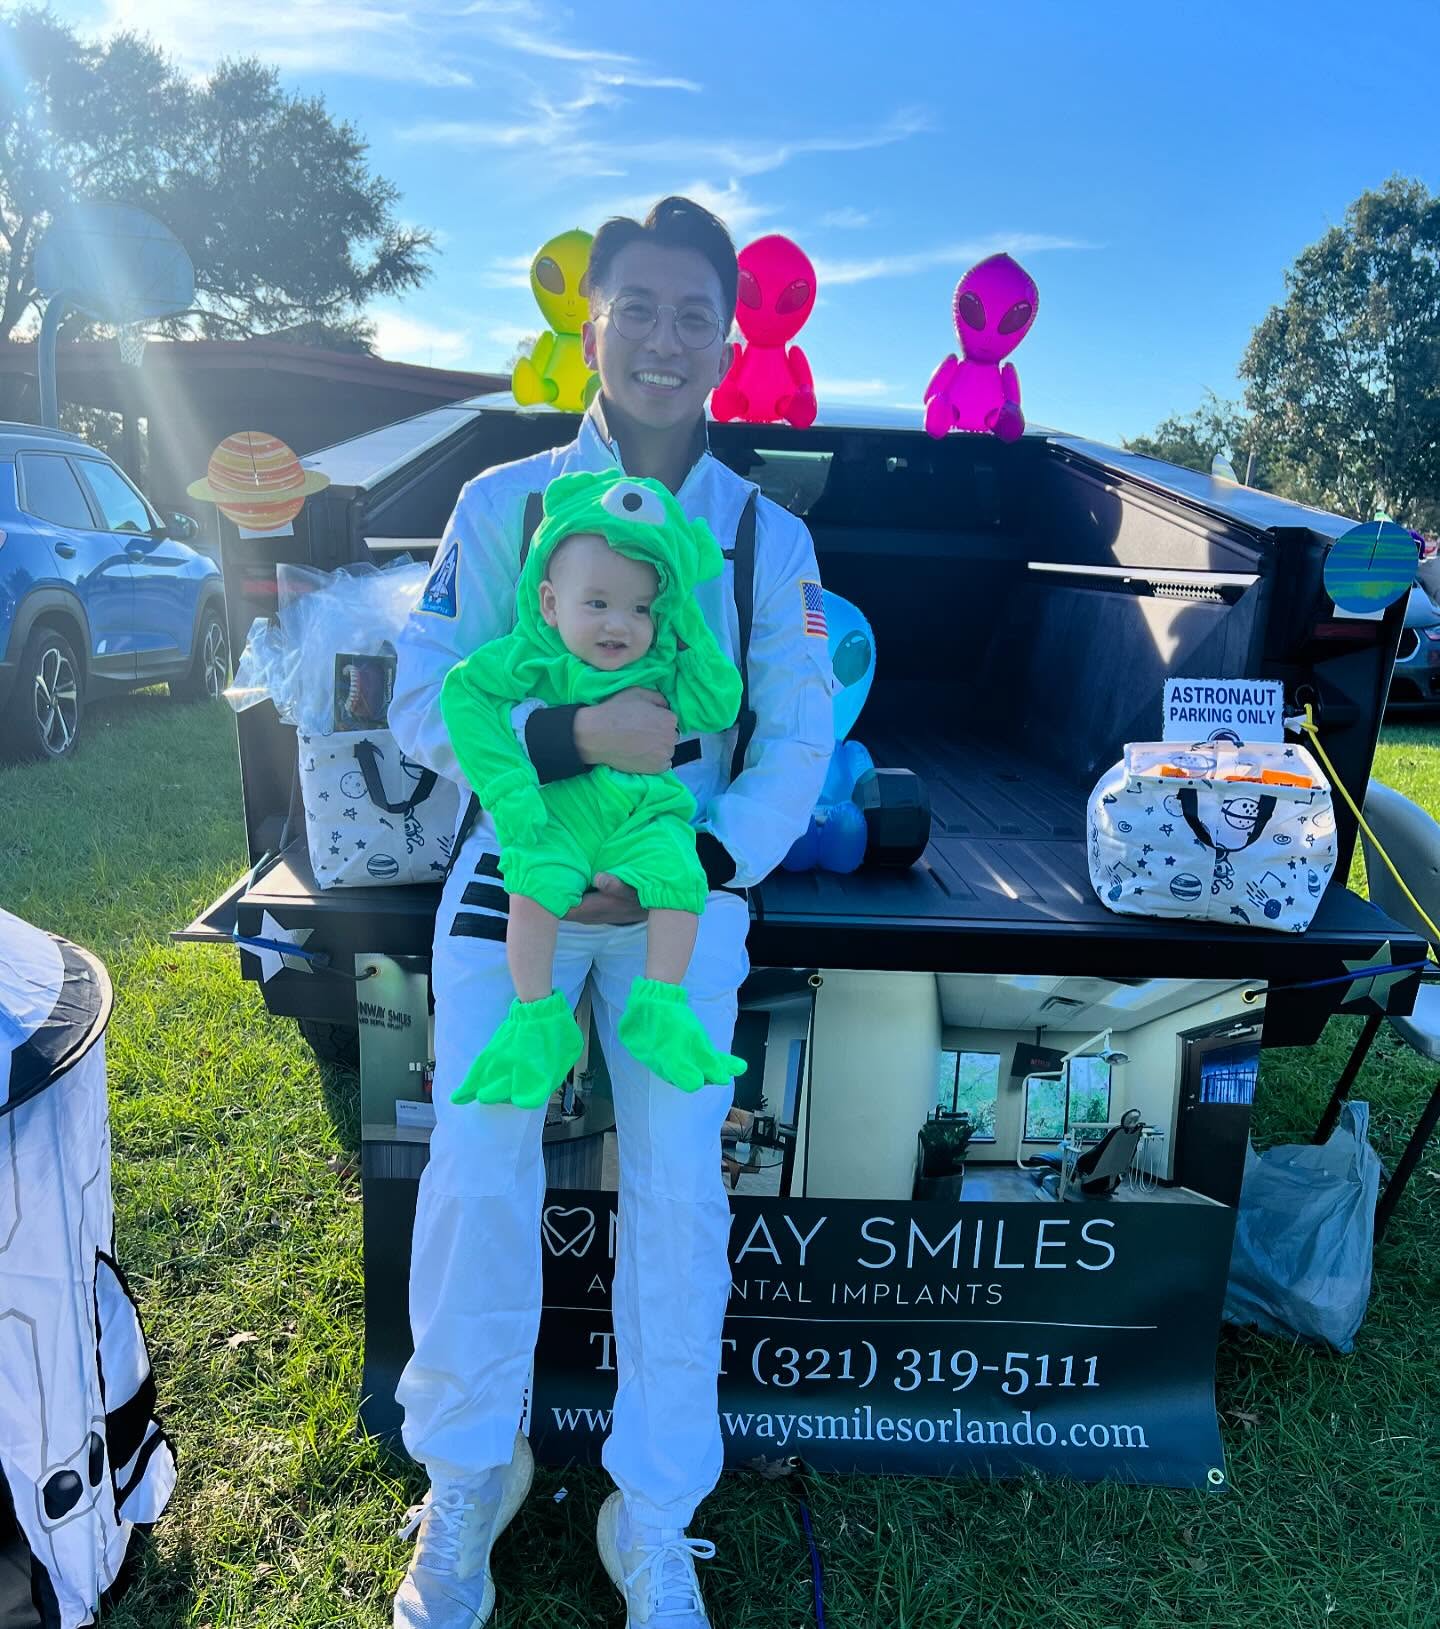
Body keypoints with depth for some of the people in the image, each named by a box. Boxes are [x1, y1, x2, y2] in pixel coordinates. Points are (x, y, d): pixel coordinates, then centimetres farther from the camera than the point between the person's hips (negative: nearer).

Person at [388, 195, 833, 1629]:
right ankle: (467, 1478, 23)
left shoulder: (768, 535, 4)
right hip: (513, 876, 0)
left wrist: (701, 862, -17)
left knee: (678, 1193, -2)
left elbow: (797, 741, 0)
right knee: (476, 1173, -4)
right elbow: (421, 704, -4)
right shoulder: (505, 503, 1)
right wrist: (573, 735, -23)